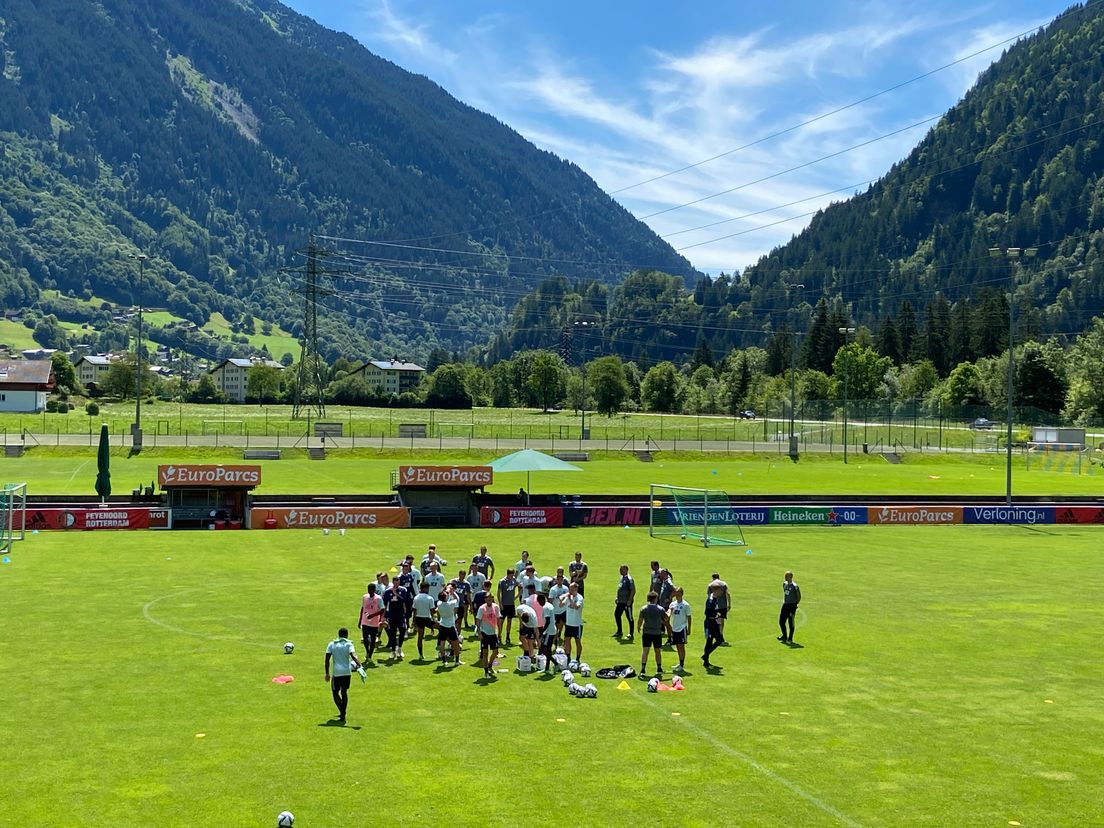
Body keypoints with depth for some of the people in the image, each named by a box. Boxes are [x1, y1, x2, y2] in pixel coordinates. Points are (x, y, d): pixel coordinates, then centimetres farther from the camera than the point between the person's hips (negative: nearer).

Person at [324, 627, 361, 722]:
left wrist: (327, 673, 4)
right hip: (347, 672, 1)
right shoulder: (348, 644, 2)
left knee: (335, 692, 9)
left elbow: (327, 659, 0)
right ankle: (342, 714, 19)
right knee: (344, 692, 17)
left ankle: (342, 711, -13)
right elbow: (353, 655, -17)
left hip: (336, 672, -1)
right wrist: (358, 664, -23)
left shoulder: (331, 644, 6)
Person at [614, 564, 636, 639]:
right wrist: (617, 597, 20)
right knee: (617, 614, 16)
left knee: (629, 618, -1)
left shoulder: (629, 579, -18)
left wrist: (630, 600, -24)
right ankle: (619, 632, 29)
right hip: (620, 602, 10)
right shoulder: (622, 578, 13)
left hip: (627, 602, -10)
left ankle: (631, 634, 6)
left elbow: (633, 590, -22)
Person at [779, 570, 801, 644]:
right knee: (781, 621, 11)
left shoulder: (795, 586, -14)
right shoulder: (784, 584, 8)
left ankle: (790, 639, 8)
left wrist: (795, 604, -5)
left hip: (792, 605, -8)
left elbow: (799, 596, -8)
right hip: (785, 605, 8)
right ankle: (784, 636, 28)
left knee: (791, 623, -2)